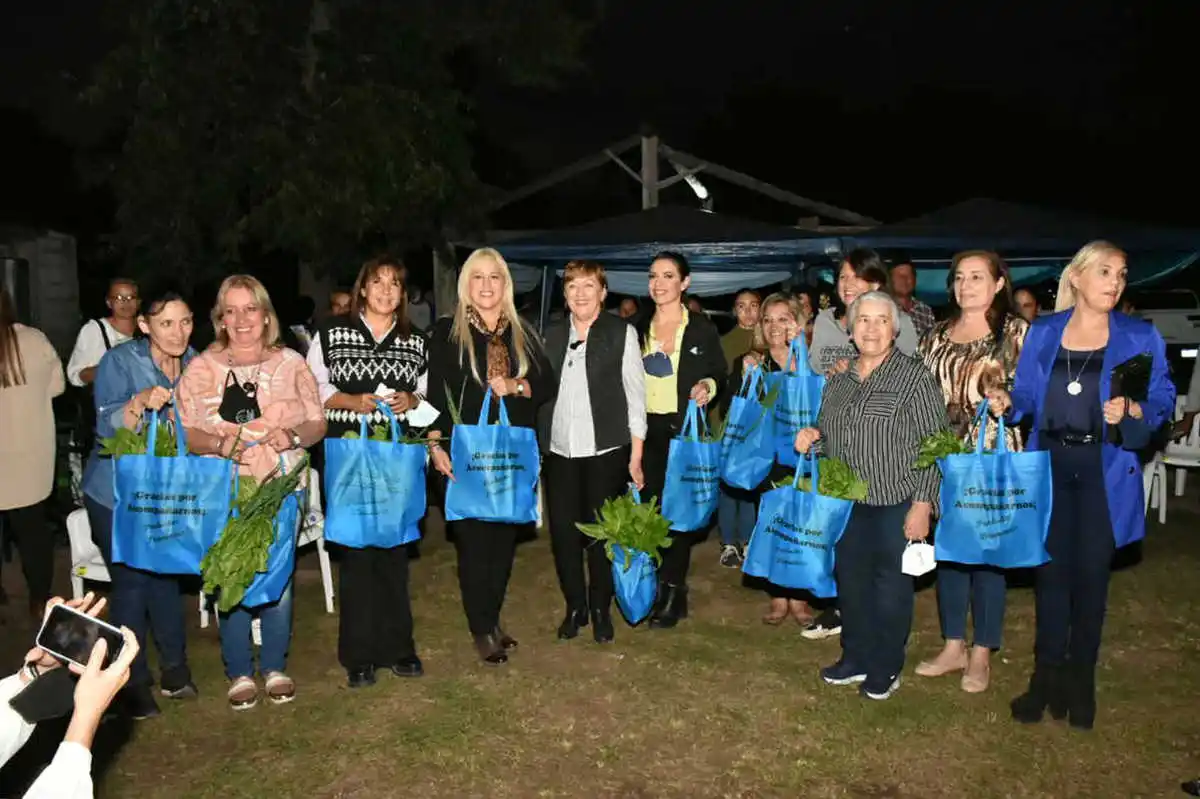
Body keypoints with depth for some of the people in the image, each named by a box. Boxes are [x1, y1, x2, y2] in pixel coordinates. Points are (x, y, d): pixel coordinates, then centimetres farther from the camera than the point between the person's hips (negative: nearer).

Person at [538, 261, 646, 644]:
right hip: (559, 451, 3)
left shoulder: (622, 333, 0)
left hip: (606, 451, -3)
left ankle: (601, 608, 24)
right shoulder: (551, 335, 9)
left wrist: (636, 457, -4)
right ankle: (574, 606, 25)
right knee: (563, 533, 6)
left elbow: (635, 395, -1)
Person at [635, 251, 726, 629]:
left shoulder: (702, 327, -2)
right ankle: (659, 588, 20)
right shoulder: (639, 328, 7)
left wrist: (707, 387, -18)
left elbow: (720, 374, 3)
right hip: (647, 430, 3)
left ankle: (673, 593, 12)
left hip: (685, 430, -3)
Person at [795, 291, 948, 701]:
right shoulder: (838, 378, 9)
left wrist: (922, 504, -16)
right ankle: (856, 658, 31)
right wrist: (813, 435, 1)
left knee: (890, 583, 6)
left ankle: (886, 668, 23)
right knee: (850, 579, 14)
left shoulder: (916, 377, -10)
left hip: (896, 503, -6)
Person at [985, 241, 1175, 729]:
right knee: (1052, 567, 7)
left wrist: (1131, 411, -22)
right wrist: (1006, 402, -14)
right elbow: (1028, 396, 6)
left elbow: (1162, 402, -2)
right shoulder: (1043, 332, 5)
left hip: (1105, 470, -1)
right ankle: (1047, 674, 19)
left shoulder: (1140, 337, -1)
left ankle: (1080, 678, 22)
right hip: (1049, 464, 1)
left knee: (1091, 571, 5)